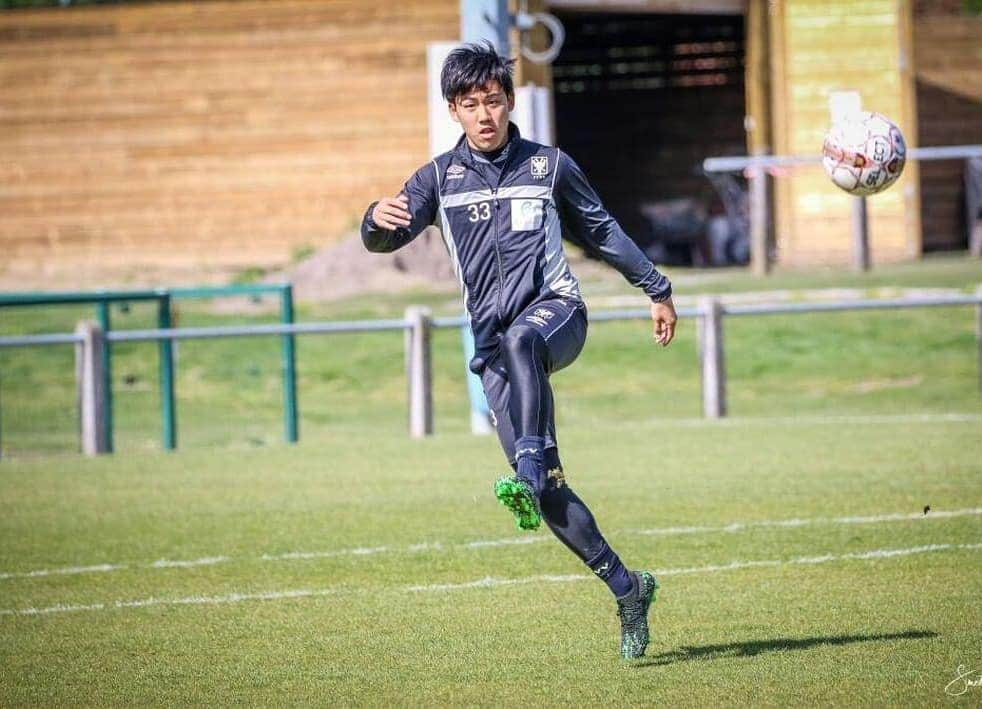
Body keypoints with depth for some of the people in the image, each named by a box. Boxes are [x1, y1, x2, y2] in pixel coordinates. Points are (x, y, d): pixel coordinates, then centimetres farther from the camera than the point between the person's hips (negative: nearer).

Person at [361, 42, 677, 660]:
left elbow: (601, 230, 23)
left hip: (557, 311, -2)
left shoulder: (548, 165, 10)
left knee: (520, 340, -41)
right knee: (545, 490, -6)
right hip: (495, 342, 2)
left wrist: (657, 290, 28)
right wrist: (378, 221, -27)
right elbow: (388, 238, -2)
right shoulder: (441, 177, 10)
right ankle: (626, 586, 6)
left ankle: (530, 472, -54)